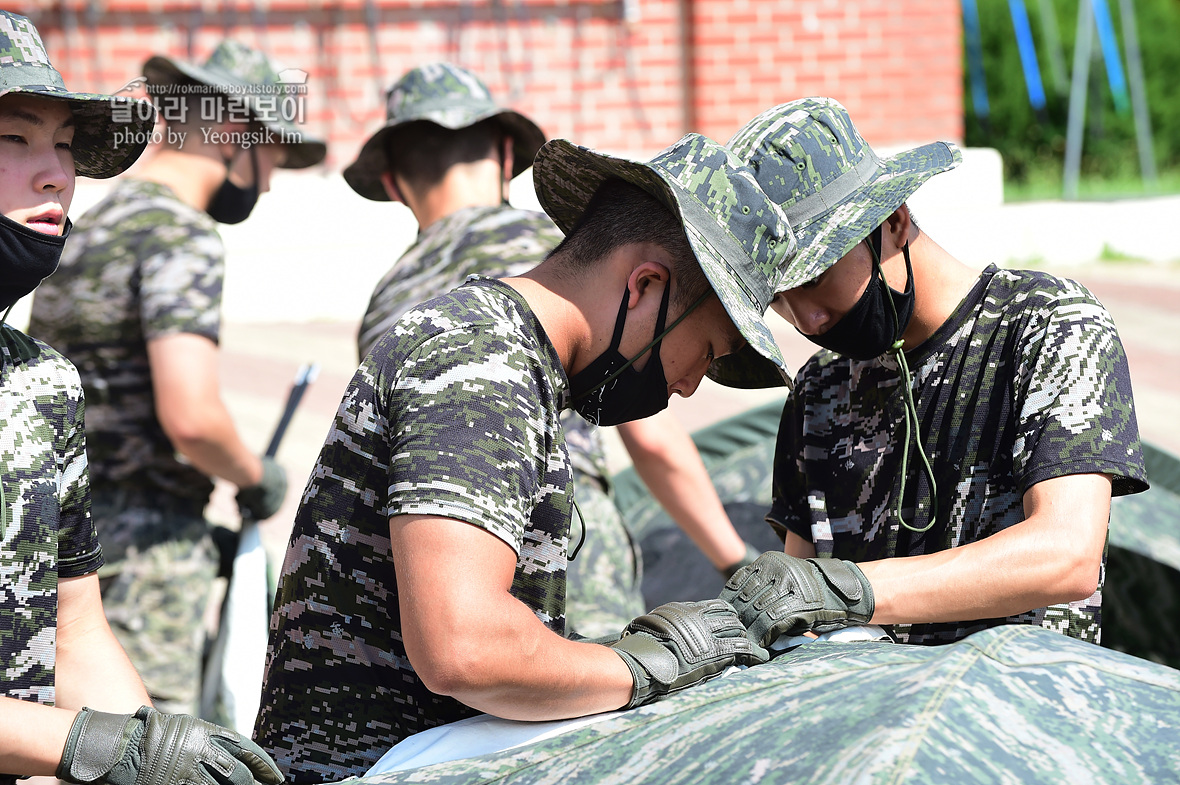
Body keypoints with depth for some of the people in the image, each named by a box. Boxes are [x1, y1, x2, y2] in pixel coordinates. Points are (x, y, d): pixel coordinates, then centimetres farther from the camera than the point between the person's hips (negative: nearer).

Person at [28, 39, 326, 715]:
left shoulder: (91, 228, 17)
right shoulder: (181, 239, -13)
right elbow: (191, 416, -26)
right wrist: (256, 476, -6)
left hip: (64, 533, 10)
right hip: (143, 551, -10)